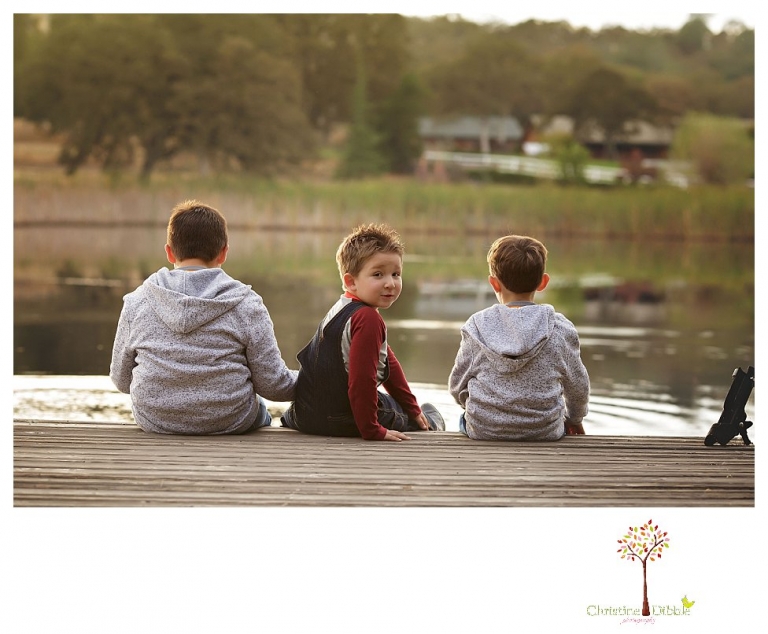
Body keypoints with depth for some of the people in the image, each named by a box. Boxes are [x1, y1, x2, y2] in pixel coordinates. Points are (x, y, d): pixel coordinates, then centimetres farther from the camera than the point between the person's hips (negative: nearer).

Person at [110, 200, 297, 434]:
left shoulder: (136, 303, -6)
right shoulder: (246, 305, -13)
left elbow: (121, 380, 3)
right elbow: (272, 385, -10)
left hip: (153, 422, 2)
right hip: (230, 423, -2)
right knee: (260, 412, 35)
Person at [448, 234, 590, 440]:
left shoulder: (477, 327, -7)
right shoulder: (560, 328, -8)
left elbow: (457, 386, 2)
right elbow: (577, 384, 4)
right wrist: (575, 419, 25)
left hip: (483, 430, 0)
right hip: (545, 431, 0)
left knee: (464, 419, 34)